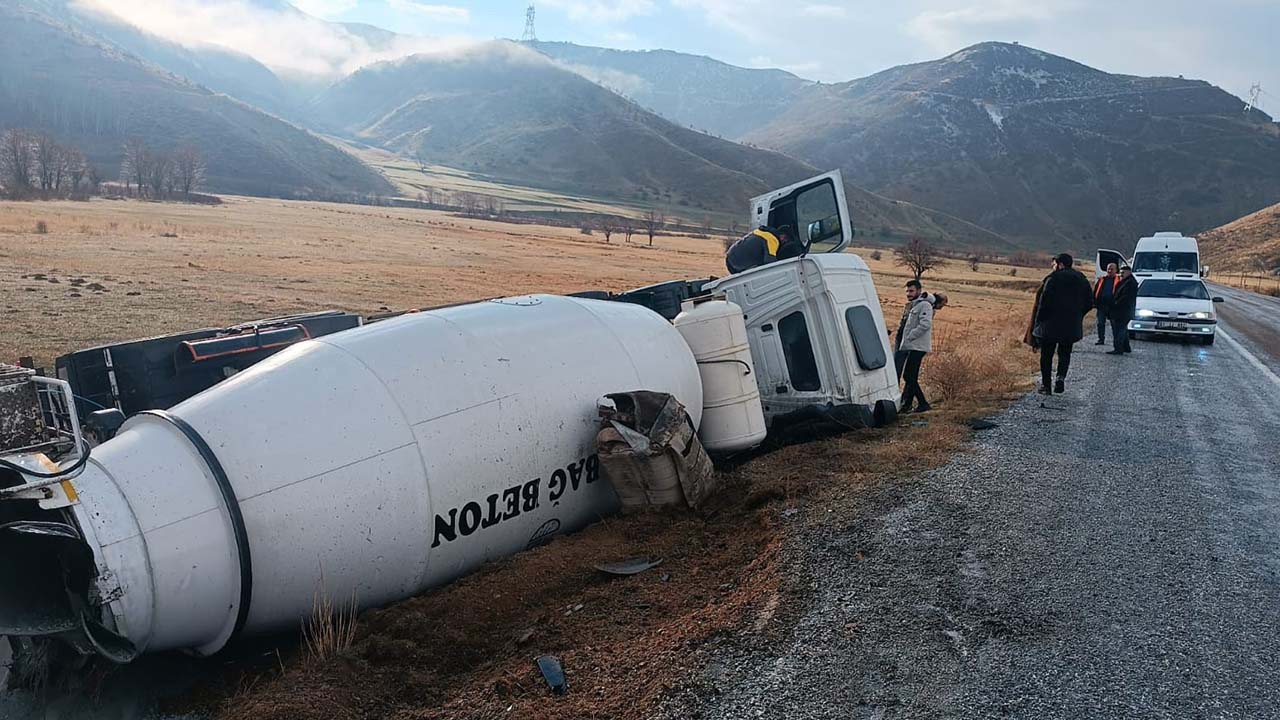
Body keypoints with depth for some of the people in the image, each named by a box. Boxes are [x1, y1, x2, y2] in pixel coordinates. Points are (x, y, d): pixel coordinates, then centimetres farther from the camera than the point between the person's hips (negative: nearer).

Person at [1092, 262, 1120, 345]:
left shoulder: (1118, 280, 1)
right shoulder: (1102, 279, 12)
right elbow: (1095, 291, 12)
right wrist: (1095, 302, 3)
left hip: (1112, 306, -3)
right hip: (1101, 305, 3)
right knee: (1100, 323, 5)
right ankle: (1101, 339, 13)